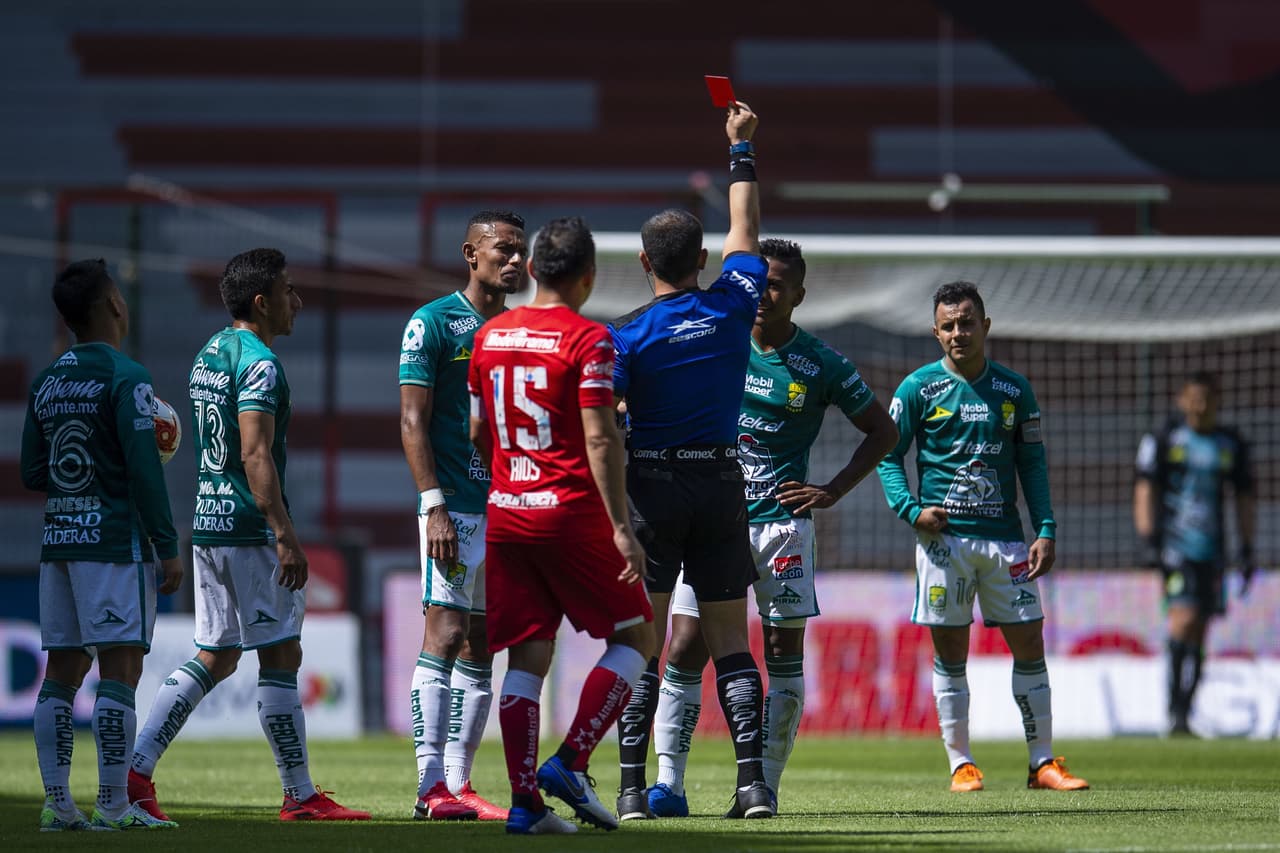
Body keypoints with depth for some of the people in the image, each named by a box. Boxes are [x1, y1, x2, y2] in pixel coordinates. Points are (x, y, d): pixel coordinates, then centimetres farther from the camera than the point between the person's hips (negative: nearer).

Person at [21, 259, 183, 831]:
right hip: (115, 540, -7)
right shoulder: (124, 377, -10)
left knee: (62, 673, 7)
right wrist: (168, 547, -10)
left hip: (59, 542, 7)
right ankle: (112, 807, -10)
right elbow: (143, 469, -15)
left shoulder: (45, 383, 11)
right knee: (120, 670, -6)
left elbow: (32, 474, 14)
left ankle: (57, 804, 4)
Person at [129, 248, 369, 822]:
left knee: (215, 657, 13)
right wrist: (284, 534, -25)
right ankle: (300, 796, 3)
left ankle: (136, 770, 5)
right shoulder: (258, 362, -14)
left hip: (208, 523, 9)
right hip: (250, 530, -9)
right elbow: (256, 456, -22)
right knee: (281, 656, -2)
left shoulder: (208, 355, 15)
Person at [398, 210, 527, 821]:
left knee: (481, 648, 7)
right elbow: (413, 421, -8)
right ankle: (431, 786, -16)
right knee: (445, 633, -13)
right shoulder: (433, 323, -4)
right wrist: (434, 504, -16)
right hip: (456, 508, -7)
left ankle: (458, 783, 11)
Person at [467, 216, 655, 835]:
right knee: (635, 635, 8)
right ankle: (570, 763, -4)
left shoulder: (490, 335, 9)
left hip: (506, 513, 6)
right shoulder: (587, 340, -10)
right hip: (571, 512, -6)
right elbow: (599, 439, -16)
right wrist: (621, 527, -15)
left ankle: (524, 801, 0)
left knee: (528, 657, 7)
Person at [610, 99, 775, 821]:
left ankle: (633, 789, -5)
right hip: (722, 484, 3)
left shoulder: (629, 336, -8)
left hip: (650, 487, -3)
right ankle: (753, 782, -3)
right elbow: (746, 232, 19)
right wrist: (743, 148, 29)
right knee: (731, 640, 5)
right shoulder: (732, 306, 1)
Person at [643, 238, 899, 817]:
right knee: (684, 650, -8)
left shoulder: (821, 365, -1)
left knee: (784, 655, 0)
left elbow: (882, 431, 10)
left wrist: (833, 491, 1)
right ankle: (669, 782, -7)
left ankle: (766, 786, 8)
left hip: (782, 522, -1)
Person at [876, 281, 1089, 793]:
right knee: (949, 653, 0)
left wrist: (1046, 531, 2)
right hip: (944, 536, -2)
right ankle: (960, 764, 7)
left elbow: (1032, 463, 11)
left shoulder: (1014, 390, 9)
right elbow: (889, 455, 5)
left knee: (1029, 645, 0)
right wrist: (910, 509, -11)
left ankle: (1042, 763, 5)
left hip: (1004, 535, 2)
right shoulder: (918, 389, 2)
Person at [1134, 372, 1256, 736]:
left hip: (1212, 550, 4)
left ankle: (1183, 716, 8)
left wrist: (1247, 550, 14)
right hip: (1174, 544, -4)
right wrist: (1148, 539, -10)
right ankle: (1174, 709, -16)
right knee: (1184, 618, -20)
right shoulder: (1163, 440, 3)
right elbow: (1145, 490, 1)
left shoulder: (1232, 445, 12)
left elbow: (1243, 498, 18)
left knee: (1197, 636, 3)